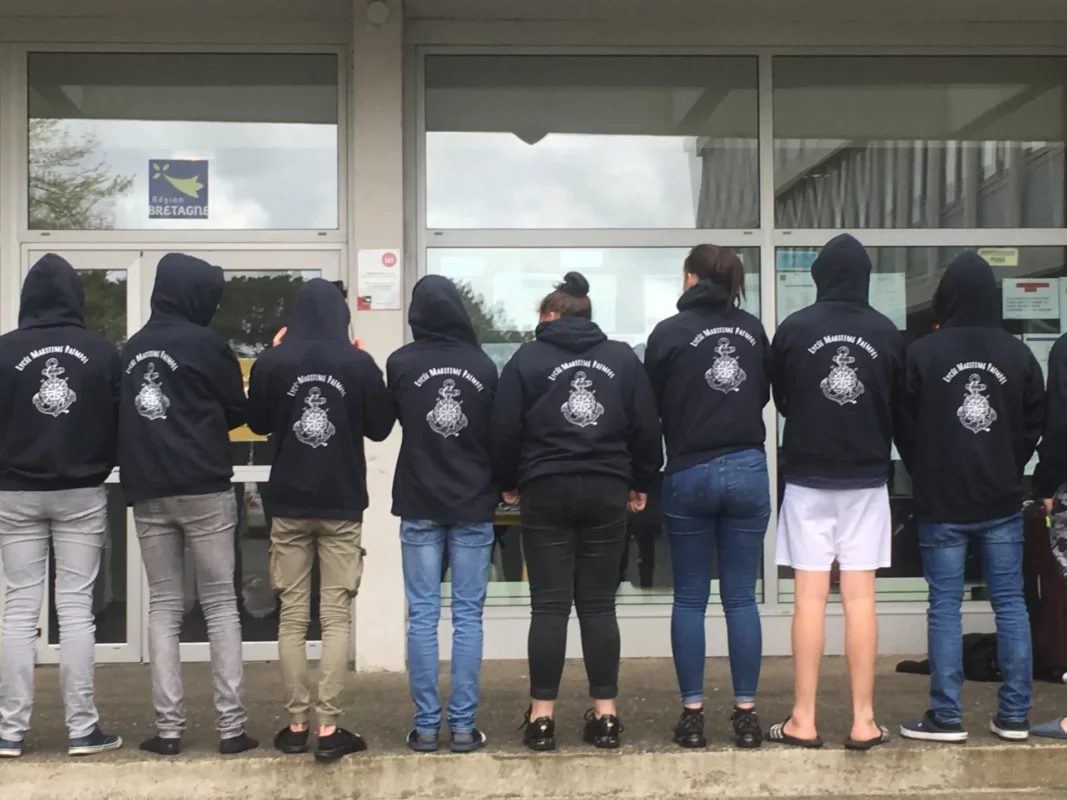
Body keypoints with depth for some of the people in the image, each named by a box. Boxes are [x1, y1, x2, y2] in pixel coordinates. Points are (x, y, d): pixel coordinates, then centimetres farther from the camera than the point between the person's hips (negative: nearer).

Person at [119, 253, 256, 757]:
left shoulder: (132, 350, 10)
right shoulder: (205, 344, -6)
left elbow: (123, 418, 17)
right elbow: (237, 412, 2)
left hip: (147, 493, 5)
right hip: (204, 490, -4)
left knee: (163, 607, 8)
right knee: (220, 605, 2)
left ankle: (168, 729, 5)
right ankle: (231, 726, 1)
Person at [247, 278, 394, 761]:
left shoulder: (271, 363, -4)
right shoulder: (359, 363, -7)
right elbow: (381, 427, 3)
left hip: (288, 504, 1)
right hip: (342, 505, -1)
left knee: (292, 615, 9)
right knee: (336, 616, 2)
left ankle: (297, 725, 11)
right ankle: (328, 727, 0)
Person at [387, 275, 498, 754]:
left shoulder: (401, 364, -6)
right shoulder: (484, 365, -4)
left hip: (419, 505, 0)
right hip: (474, 506, 1)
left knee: (422, 616, 4)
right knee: (467, 616, 4)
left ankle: (425, 726, 7)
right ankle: (463, 726, 6)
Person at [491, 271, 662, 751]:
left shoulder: (527, 358, 1)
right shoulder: (623, 358, 7)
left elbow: (504, 430, -2)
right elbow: (646, 428, 5)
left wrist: (509, 484, 12)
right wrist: (640, 483, 15)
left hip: (546, 490, -2)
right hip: (607, 490, 2)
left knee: (549, 606, 2)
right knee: (599, 604, 8)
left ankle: (542, 717, 4)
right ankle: (605, 715, 9)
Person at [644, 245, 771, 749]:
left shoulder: (670, 332, -4)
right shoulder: (753, 330, 4)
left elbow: (650, 405, 1)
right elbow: (765, 395, 14)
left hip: (690, 474, -2)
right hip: (748, 470, 2)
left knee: (689, 600, 7)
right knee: (742, 598, 6)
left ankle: (692, 715, 9)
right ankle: (746, 715, 9)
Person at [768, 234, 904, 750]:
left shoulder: (794, 328, -7)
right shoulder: (887, 333, -4)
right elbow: (898, 406, 8)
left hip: (808, 477, -1)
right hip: (867, 478, 1)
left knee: (810, 596, 2)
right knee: (860, 597, 4)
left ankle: (803, 720, 6)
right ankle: (863, 720, 8)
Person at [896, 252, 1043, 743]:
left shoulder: (922, 353, -9)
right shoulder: (1019, 354, -1)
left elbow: (904, 427, -4)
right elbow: (1034, 425, 5)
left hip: (942, 501, -2)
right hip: (1002, 500, 3)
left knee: (945, 605, 2)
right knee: (1010, 602, 8)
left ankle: (946, 717, 4)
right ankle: (1014, 715, 12)